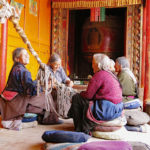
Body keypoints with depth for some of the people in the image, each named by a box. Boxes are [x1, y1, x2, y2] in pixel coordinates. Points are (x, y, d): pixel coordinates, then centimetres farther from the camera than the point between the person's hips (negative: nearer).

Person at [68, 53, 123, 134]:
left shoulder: (99, 75, -13)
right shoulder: (111, 74, 15)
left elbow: (88, 95, -13)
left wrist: (81, 93, 8)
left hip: (106, 110, -10)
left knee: (76, 98, 0)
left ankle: (81, 129, 9)